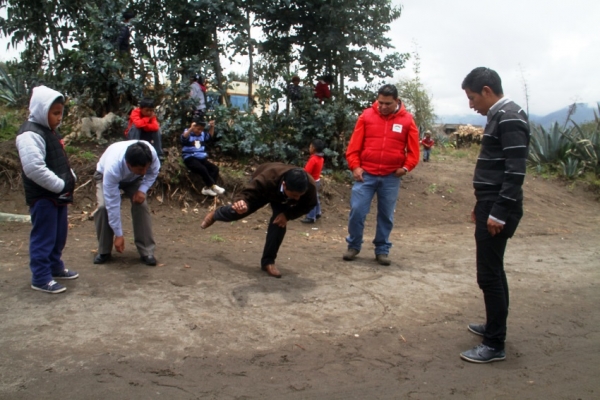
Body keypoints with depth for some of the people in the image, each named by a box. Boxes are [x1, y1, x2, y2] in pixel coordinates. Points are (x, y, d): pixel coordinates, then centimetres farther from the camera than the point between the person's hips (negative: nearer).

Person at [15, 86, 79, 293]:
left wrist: (70, 179, 6)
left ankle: (55, 267, 33)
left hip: (58, 194, 10)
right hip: (42, 197, -10)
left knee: (59, 235, 19)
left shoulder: (50, 131, 14)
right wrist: (61, 185, -22)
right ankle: (40, 278, 6)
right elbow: (34, 169, -28)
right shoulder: (30, 134, -18)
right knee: (43, 237, -3)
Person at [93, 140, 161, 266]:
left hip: (133, 178, 2)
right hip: (105, 175, -2)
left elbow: (153, 171, -13)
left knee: (141, 205, -20)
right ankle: (103, 251, -4)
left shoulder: (151, 152, -39)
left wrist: (142, 190, -28)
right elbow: (113, 204, -38)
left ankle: (146, 252, -10)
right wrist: (118, 234, -32)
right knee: (103, 207, -24)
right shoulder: (112, 167, -46)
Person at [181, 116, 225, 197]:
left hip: (201, 158, 7)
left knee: (215, 169, -14)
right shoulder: (187, 133, -4)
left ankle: (207, 188, -21)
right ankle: (213, 186, -21)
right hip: (190, 159, -7)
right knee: (202, 169, -33)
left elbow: (210, 136, 31)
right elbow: (183, 138, -26)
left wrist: (212, 127, 13)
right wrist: (191, 128, -40)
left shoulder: (203, 134, 16)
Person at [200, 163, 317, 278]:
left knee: (280, 223, -20)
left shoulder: (310, 186, -42)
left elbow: (308, 205, -21)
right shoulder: (266, 179, -51)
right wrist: (242, 202, -72)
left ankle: (268, 261, -2)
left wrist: (287, 215, -33)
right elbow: (246, 194, -47)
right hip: (262, 190, -1)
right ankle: (214, 215, 50)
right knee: (237, 211, 13)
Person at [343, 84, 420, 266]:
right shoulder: (366, 116, 1)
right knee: (357, 211, -4)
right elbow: (354, 144, 2)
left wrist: (406, 167, -8)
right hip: (366, 174, 0)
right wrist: (354, 165, -7)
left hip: (391, 177, 1)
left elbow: (413, 149, 5)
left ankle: (382, 250, 22)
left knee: (386, 216, 8)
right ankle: (353, 246, 16)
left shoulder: (407, 119, 2)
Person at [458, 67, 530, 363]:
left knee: (489, 274, -5)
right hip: (491, 206, 10)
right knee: (493, 270, 18)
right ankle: (494, 326, 31)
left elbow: (516, 171, -22)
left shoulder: (510, 117, -15)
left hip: (498, 210, -10)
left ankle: (495, 345, 4)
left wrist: (499, 213, -22)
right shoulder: (499, 116, 16)